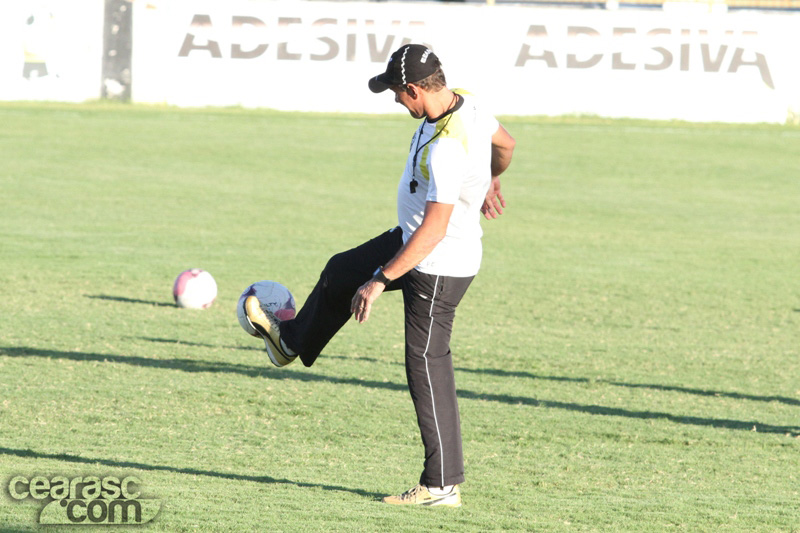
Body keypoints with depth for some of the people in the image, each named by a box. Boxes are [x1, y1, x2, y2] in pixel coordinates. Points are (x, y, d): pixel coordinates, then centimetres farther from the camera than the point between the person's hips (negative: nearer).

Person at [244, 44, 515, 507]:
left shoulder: (446, 149, -35)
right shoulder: (465, 104, -7)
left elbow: (434, 230, -34)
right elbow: (506, 144, 13)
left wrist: (381, 280, -29)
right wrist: (490, 182, 35)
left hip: (438, 267, -10)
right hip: (413, 239, 10)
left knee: (428, 368, -3)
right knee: (341, 272, 26)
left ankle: (443, 485, 4)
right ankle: (292, 341, 52)